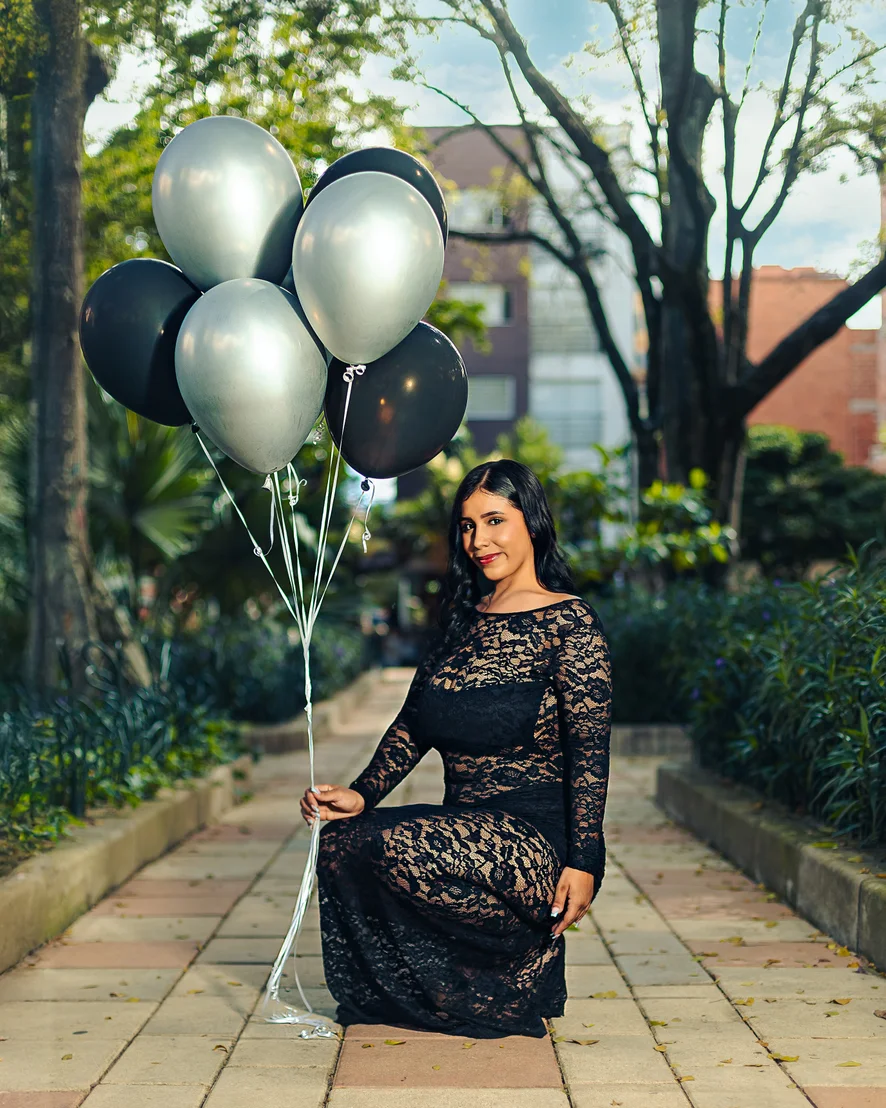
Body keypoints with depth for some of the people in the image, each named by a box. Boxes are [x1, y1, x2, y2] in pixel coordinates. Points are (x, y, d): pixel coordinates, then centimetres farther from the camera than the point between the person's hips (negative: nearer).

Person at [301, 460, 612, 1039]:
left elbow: (590, 750, -10)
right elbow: (413, 723, 16)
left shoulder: (568, 620, -5)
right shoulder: (463, 618, 16)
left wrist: (583, 862, -16)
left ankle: (519, 978, -6)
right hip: (464, 826, 7)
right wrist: (362, 794, 0)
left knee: (392, 849, -29)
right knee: (340, 841, -17)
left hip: (535, 834, -6)